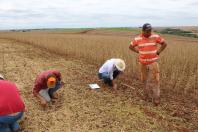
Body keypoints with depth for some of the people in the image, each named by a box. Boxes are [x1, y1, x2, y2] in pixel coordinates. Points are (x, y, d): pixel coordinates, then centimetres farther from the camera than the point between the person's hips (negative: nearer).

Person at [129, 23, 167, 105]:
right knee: (144, 79, 12)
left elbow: (164, 44, 4)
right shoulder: (137, 39, -6)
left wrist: (158, 52, -4)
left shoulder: (155, 37, -8)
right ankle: (146, 93, 35)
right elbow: (131, 46, 8)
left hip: (153, 62, -1)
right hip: (143, 63, 1)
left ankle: (156, 97, 8)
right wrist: (139, 52, -1)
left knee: (156, 79, -5)